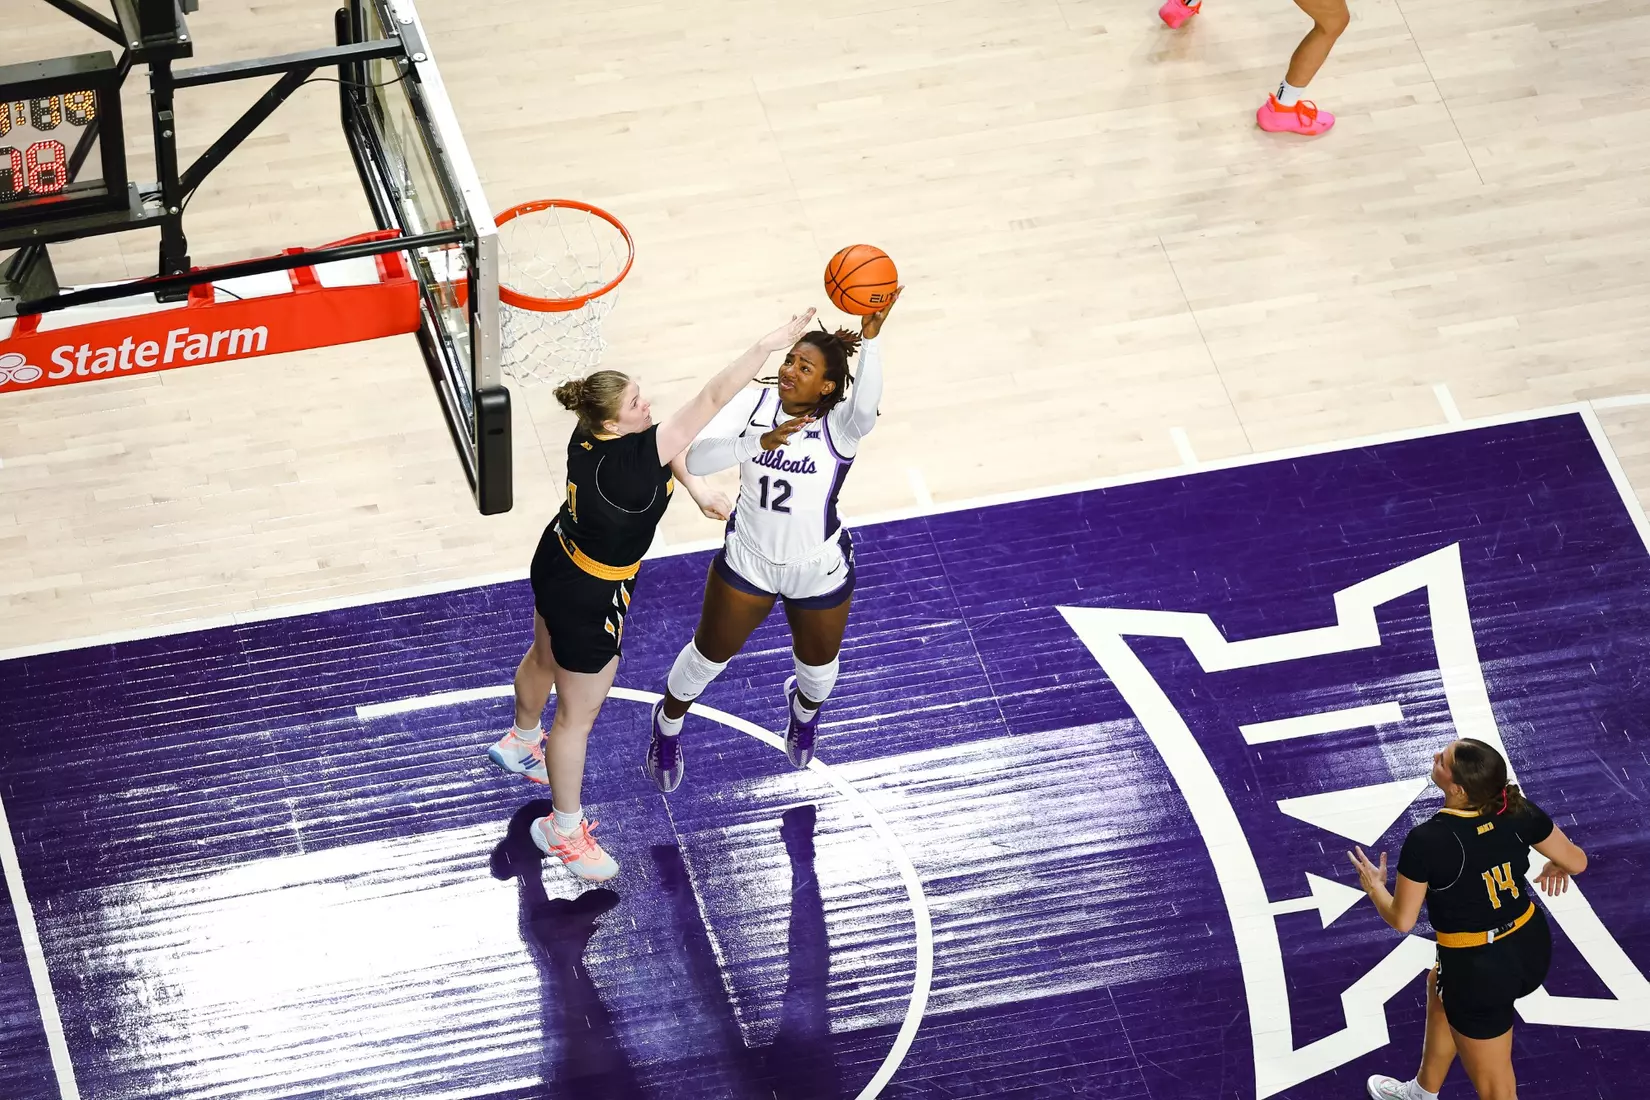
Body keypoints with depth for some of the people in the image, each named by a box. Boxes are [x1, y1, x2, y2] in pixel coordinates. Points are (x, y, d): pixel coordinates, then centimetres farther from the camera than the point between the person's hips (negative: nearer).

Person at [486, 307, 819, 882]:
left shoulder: (589, 438, -18)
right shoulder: (629, 461, -41)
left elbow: (661, 447, 5)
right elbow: (710, 401, -44)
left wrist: (694, 485, -8)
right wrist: (768, 346, -45)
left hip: (556, 567, 9)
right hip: (590, 599, -9)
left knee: (544, 658, 36)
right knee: (578, 716, 11)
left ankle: (521, 743, 65)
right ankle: (564, 829, 31)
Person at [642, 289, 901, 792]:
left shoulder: (840, 426, -26)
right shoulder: (754, 406, -17)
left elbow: (865, 407, -51)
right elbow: (697, 458, -29)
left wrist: (871, 339, -65)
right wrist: (760, 442, -45)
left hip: (819, 571, -1)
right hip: (748, 560, 1)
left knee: (818, 665, 23)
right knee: (708, 655, 18)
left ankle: (804, 709, 61)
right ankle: (667, 727, 48)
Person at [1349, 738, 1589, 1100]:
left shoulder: (1426, 841, -28)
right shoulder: (1519, 812, -15)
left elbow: (1402, 920, -15)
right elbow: (1577, 860, -1)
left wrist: (1374, 886, 6)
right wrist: (1557, 867, 23)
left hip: (1479, 969, -7)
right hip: (1532, 948, 7)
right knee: (1440, 987, 37)